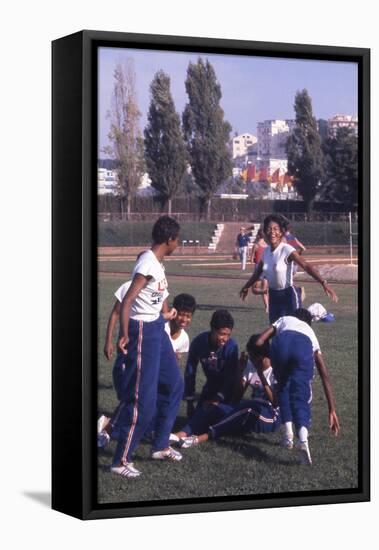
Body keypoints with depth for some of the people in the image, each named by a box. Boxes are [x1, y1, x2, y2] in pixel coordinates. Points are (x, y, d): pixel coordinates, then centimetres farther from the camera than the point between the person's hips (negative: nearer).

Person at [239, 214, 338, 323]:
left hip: (288, 295, -6)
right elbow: (258, 272, 20)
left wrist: (323, 283, -41)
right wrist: (246, 287, 34)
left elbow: (306, 266, -29)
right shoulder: (266, 251, 2)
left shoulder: (287, 250, -17)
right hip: (273, 295, 6)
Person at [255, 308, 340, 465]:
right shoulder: (310, 333, 42)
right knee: (301, 397, 3)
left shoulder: (283, 320, 43)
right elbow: (325, 376, 37)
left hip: (281, 342, 0)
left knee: (283, 388, 25)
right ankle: (303, 439, -23)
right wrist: (332, 411, 38)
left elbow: (259, 342, 24)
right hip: (304, 347, 0)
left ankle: (289, 436, 16)